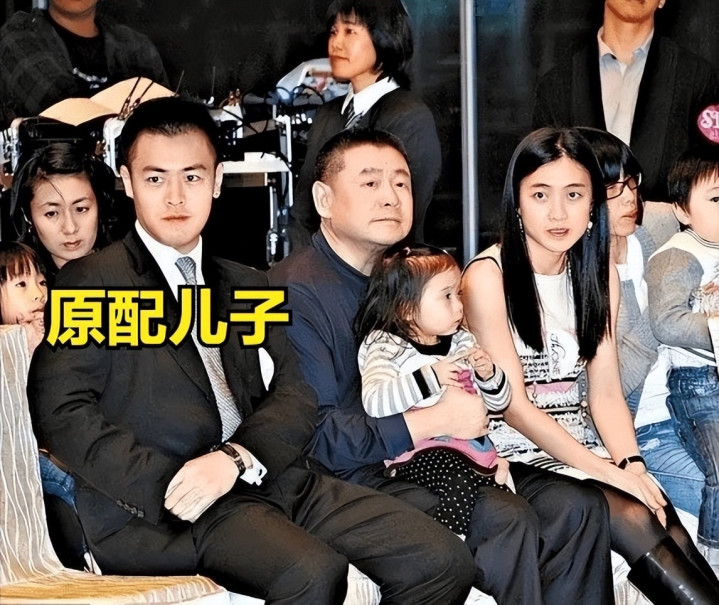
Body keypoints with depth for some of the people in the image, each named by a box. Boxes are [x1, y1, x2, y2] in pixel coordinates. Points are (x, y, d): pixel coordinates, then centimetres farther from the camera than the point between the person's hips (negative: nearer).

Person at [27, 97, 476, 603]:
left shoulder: (245, 286, 24)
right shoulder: (90, 284, 6)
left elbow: (295, 396, 11)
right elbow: (61, 410, -6)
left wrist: (234, 458, -11)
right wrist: (165, 483, -18)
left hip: (271, 479, 6)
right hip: (159, 507, -6)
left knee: (442, 561, -10)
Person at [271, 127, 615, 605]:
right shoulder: (296, 290, -12)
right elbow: (315, 436, -19)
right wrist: (435, 421, -16)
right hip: (347, 476, -8)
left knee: (579, 506, -8)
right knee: (507, 520, -27)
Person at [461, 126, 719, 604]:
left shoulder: (599, 273, 10)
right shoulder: (488, 276, -8)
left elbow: (605, 391, 5)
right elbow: (512, 403, -13)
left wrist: (631, 462, -14)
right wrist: (605, 468, -18)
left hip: (584, 446, 5)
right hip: (519, 453, -5)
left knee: (670, 530, -22)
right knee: (635, 521, -27)